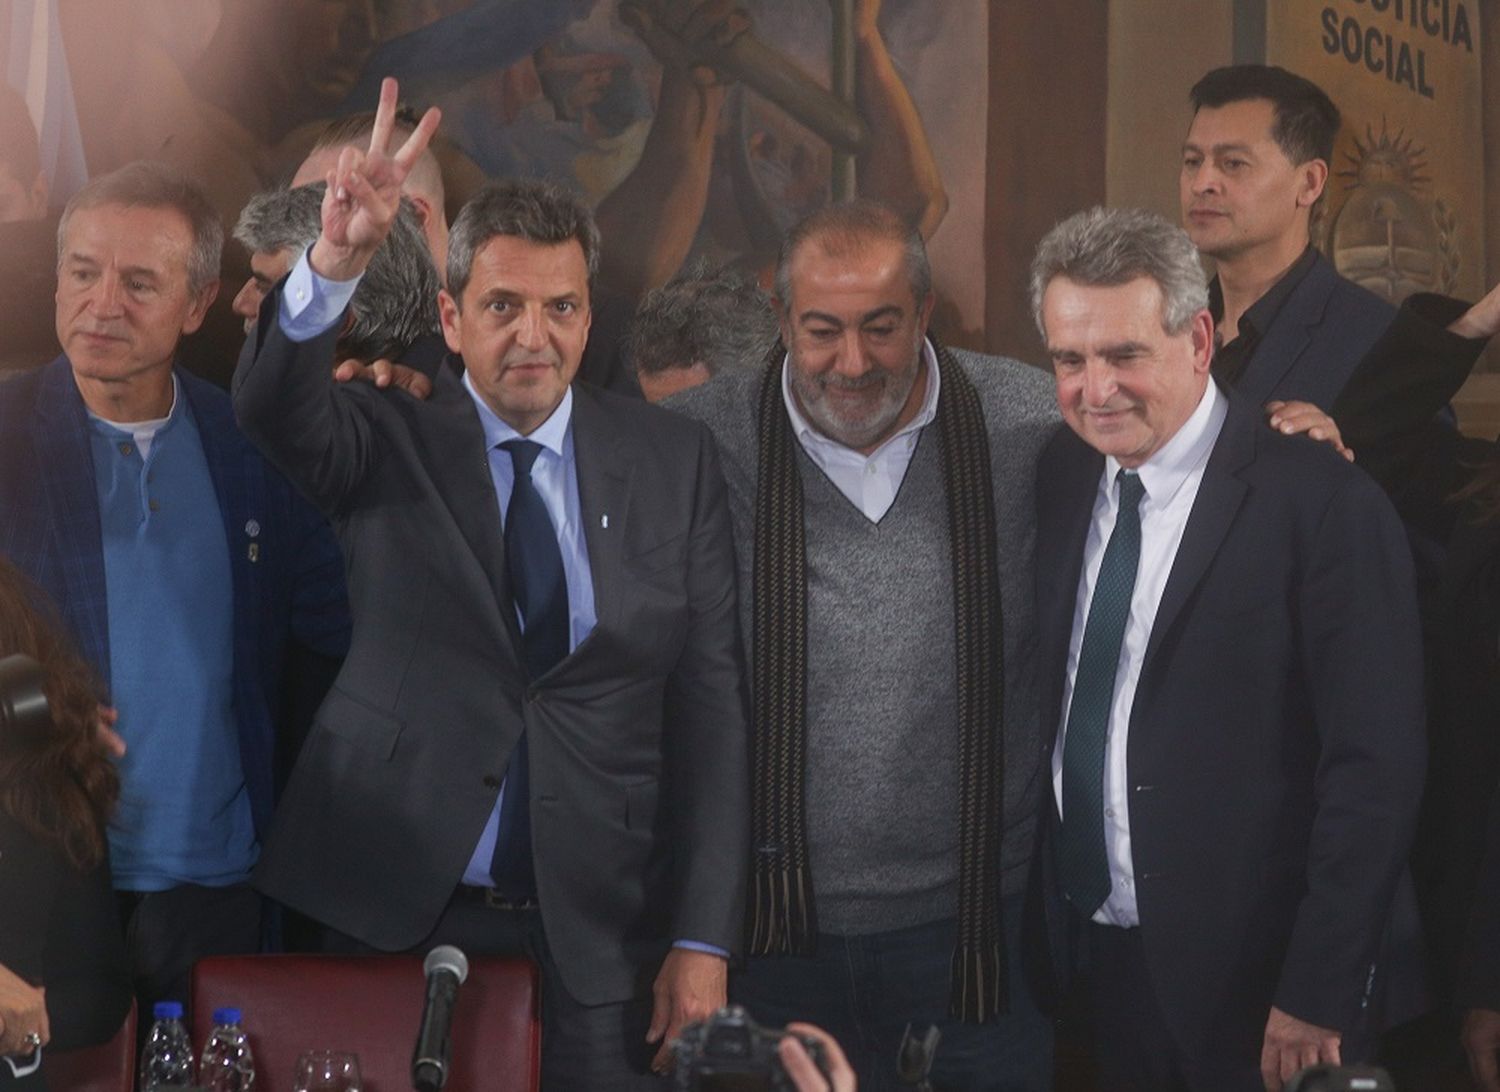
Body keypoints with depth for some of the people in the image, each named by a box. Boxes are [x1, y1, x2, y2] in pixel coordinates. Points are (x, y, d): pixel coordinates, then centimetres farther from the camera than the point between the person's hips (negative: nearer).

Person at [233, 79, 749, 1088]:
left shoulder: (674, 462, 3)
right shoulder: (389, 442, 1)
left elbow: (710, 700, 1)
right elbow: (271, 404, -20)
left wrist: (702, 940, -3)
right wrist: (339, 258, -39)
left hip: (599, 932, 1)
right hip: (392, 908, -1)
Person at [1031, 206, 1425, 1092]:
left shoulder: (1323, 504, -15)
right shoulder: (1063, 475, 5)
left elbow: (1376, 771, -15)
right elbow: (1058, 708, 10)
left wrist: (1320, 997, -16)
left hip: (1253, 985, -5)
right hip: (1097, 958, 5)